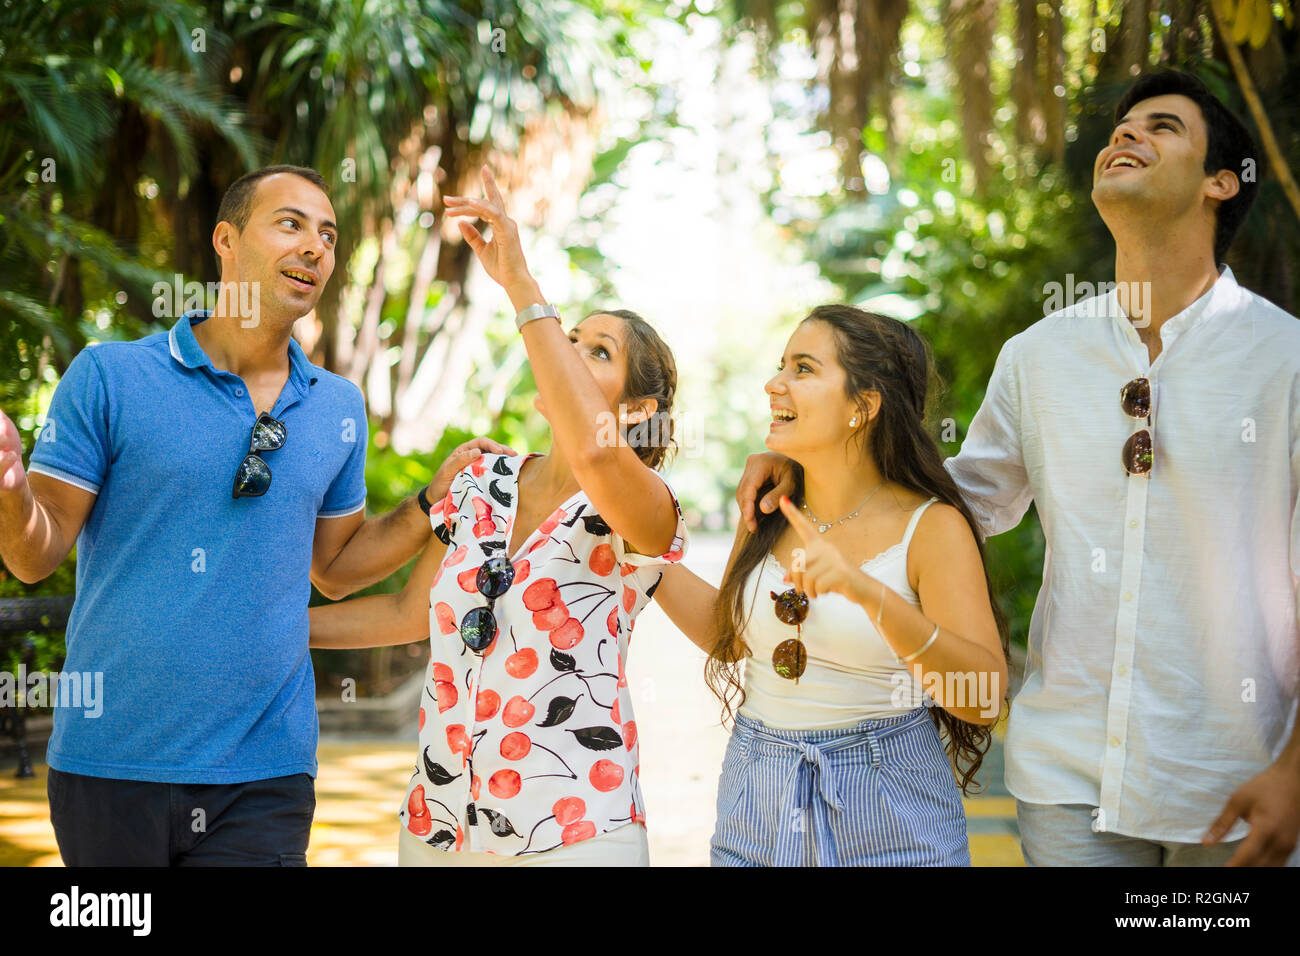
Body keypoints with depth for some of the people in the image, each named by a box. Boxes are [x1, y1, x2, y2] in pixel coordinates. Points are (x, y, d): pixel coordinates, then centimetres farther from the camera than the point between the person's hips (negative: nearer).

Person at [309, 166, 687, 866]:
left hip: (573, 834, -5)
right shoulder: (480, 482, 8)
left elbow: (594, 450, -34)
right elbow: (412, 612, 20)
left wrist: (520, 283, -29)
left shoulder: (647, 513, -10)